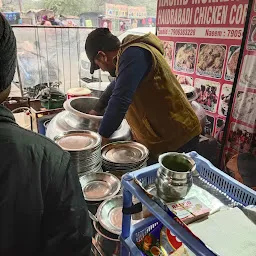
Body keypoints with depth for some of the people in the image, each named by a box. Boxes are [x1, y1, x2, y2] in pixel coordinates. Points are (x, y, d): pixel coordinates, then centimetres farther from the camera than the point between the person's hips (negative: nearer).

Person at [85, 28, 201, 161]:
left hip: (176, 138, -9)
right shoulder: (132, 53, 13)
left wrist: (101, 138, -19)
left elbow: (120, 101, -28)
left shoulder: (133, 54, -19)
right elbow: (116, 86, 29)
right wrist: (96, 110, 34)